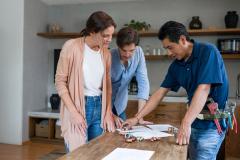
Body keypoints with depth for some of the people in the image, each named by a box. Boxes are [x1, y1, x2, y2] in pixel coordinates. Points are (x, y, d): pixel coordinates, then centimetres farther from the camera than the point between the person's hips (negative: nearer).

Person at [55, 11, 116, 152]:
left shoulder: (106, 53, 7)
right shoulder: (72, 46, -10)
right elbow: (60, 81, -9)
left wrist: (108, 113, 3)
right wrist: (74, 112, -15)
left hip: (99, 106, 5)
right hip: (77, 106, -5)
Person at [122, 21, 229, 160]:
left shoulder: (207, 52, -16)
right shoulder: (176, 65, 3)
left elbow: (203, 89, -26)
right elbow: (161, 92, 6)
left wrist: (185, 124, -31)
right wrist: (137, 118, 3)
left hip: (211, 124, -6)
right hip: (194, 123, 6)